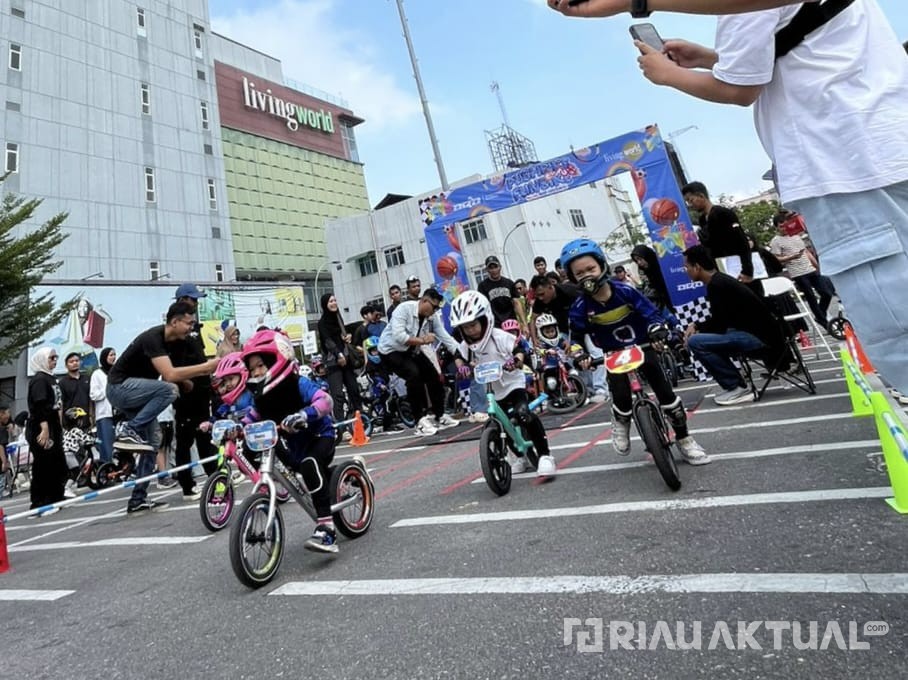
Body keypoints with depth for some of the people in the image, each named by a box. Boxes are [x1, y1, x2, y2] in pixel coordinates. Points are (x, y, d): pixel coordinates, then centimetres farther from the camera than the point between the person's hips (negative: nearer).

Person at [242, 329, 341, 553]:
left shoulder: (298, 384, -22)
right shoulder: (261, 395, -2)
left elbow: (325, 401, -36)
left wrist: (303, 415, -52)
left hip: (321, 436, -8)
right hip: (296, 444, 9)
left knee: (310, 465, -32)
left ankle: (326, 530, -35)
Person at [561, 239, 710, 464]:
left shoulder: (625, 291, -18)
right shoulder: (580, 307, -15)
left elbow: (651, 313, -14)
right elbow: (576, 337, -5)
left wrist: (657, 331, -33)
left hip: (642, 348, 0)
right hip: (614, 356, 0)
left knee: (665, 392, -2)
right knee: (621, 399, -20)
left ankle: (684, 439, 20)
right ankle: (621, 423, 18)